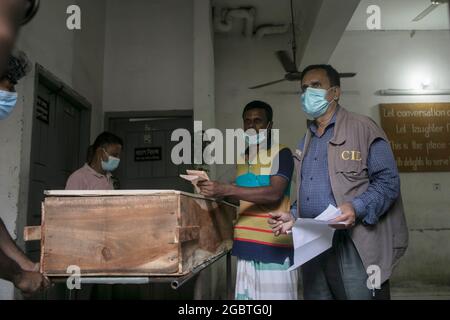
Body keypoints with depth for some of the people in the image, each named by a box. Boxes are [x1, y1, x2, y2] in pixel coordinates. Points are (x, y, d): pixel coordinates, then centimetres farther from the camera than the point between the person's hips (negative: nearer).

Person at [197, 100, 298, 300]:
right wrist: (216, 194, 8)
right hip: (246, 246, 6)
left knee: (275, 294, -3)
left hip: (273, 245, -6)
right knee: (246, 295, 8)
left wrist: (225, 190, -26)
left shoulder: (281, 154, -5)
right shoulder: (241, 159, 17)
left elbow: (274, 194, -19)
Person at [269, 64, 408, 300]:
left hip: (354, 248, -6)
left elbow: (388, 181, -8)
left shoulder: (362, 128, -2)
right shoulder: (304, 144, 19)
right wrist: (293, 216, 6)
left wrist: (357, 208, -23)